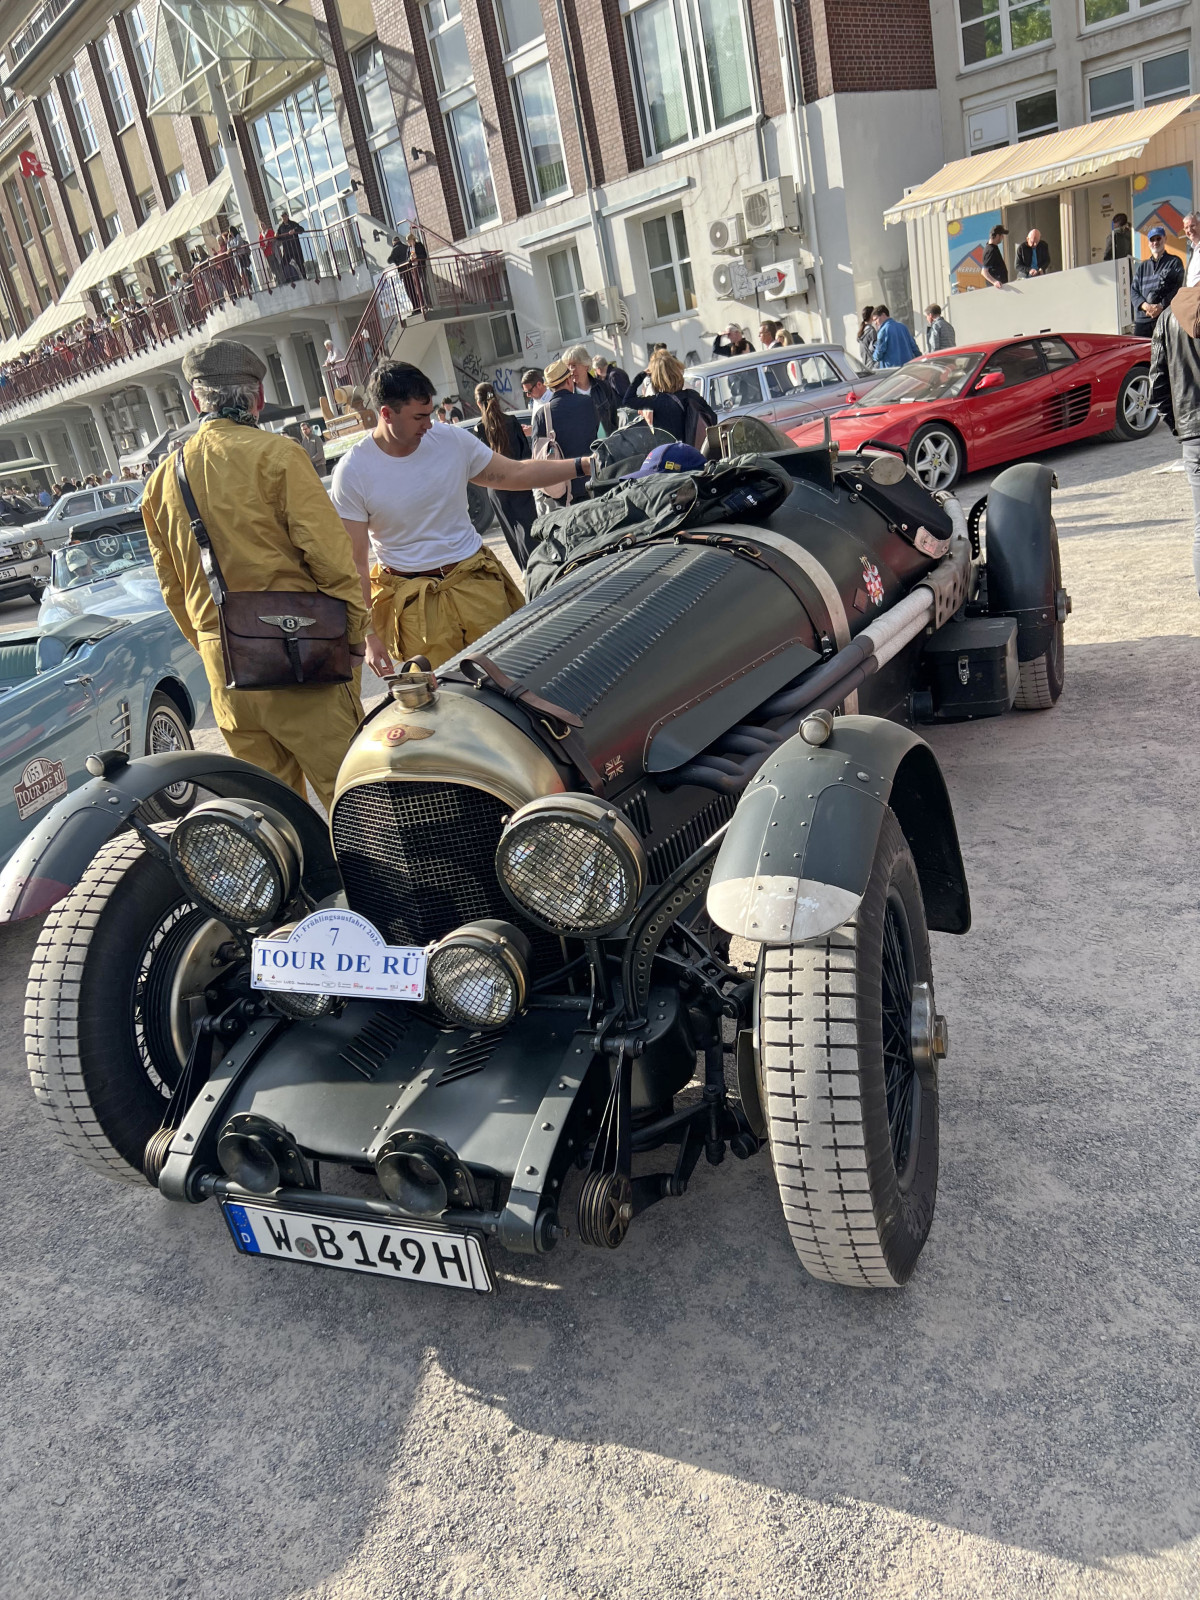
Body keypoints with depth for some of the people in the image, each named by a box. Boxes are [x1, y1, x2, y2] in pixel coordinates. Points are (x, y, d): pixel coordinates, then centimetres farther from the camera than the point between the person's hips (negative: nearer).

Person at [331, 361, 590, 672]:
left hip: (477, 581, 3)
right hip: (415, 601, -3)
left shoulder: (453, 440, -2)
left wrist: (584, 466, 2)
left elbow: (514, 474, 9)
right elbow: (355, 562, -8)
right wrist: (368, 635, -10)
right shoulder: (352, 473, -10)